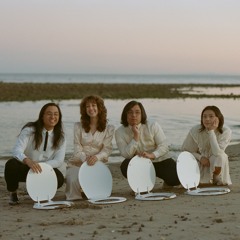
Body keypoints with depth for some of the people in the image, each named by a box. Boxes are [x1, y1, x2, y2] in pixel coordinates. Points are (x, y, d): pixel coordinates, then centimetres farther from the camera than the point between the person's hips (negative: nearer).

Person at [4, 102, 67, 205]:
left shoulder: (60, 136, -3)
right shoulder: (29, 130, -11)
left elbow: (58, 160, -11)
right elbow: (17, 150, -25)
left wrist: (42, 166, -30)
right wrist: (28, 161, -47)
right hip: (25, 167, -2)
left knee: (59, 178, -30)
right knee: (11, 164, -33)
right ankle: (13, 193, -2)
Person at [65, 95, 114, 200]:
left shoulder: (109, 129, 5)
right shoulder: (78, 126, 5)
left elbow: (107, 149, -4)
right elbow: (77, 148, -2)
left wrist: (97, 157, -26)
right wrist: (85, 158, -23)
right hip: (77, 163, 0)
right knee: (73, 180, -32)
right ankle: (74, 196, 6)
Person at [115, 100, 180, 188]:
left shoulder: (153, 126, -11)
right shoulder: (120, 132, -9)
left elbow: (164, 146, -14)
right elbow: (127, 155, -18)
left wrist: (152, 155, -33)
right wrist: (136, 136, -28)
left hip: (160, 160, -1)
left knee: (176, 178, -25)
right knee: (125, 166, -32)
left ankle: (167, 182, 16)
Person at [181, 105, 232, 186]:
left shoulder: (226, 131, -21)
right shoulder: (195, 131, -17)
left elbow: (217, 153, -33)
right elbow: (185, 150, -6)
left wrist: (211, 131, -34)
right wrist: (200, 157, -23)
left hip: (217, 164, -2)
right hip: (200, 164, 2)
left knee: (220, 156, -35)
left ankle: (219, 181, -6)